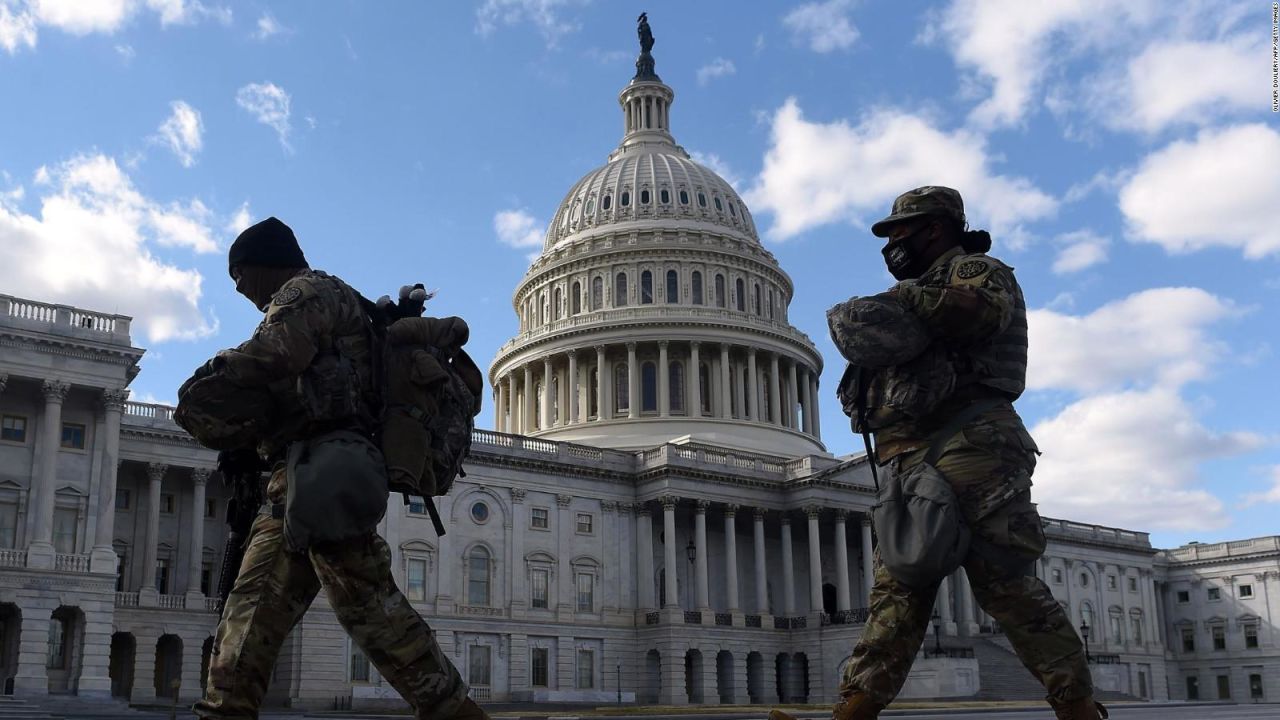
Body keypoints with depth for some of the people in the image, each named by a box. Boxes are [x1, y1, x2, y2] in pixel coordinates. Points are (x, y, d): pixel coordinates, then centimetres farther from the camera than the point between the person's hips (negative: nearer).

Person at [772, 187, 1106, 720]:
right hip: (915, 465, 9)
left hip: (971, 450, -9)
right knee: (896, 595, 0)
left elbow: (983, 309, -19)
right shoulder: (924, 289, 33)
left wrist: (908, 298, -11)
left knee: (1004, 584, -12)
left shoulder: (974, 269, 7)